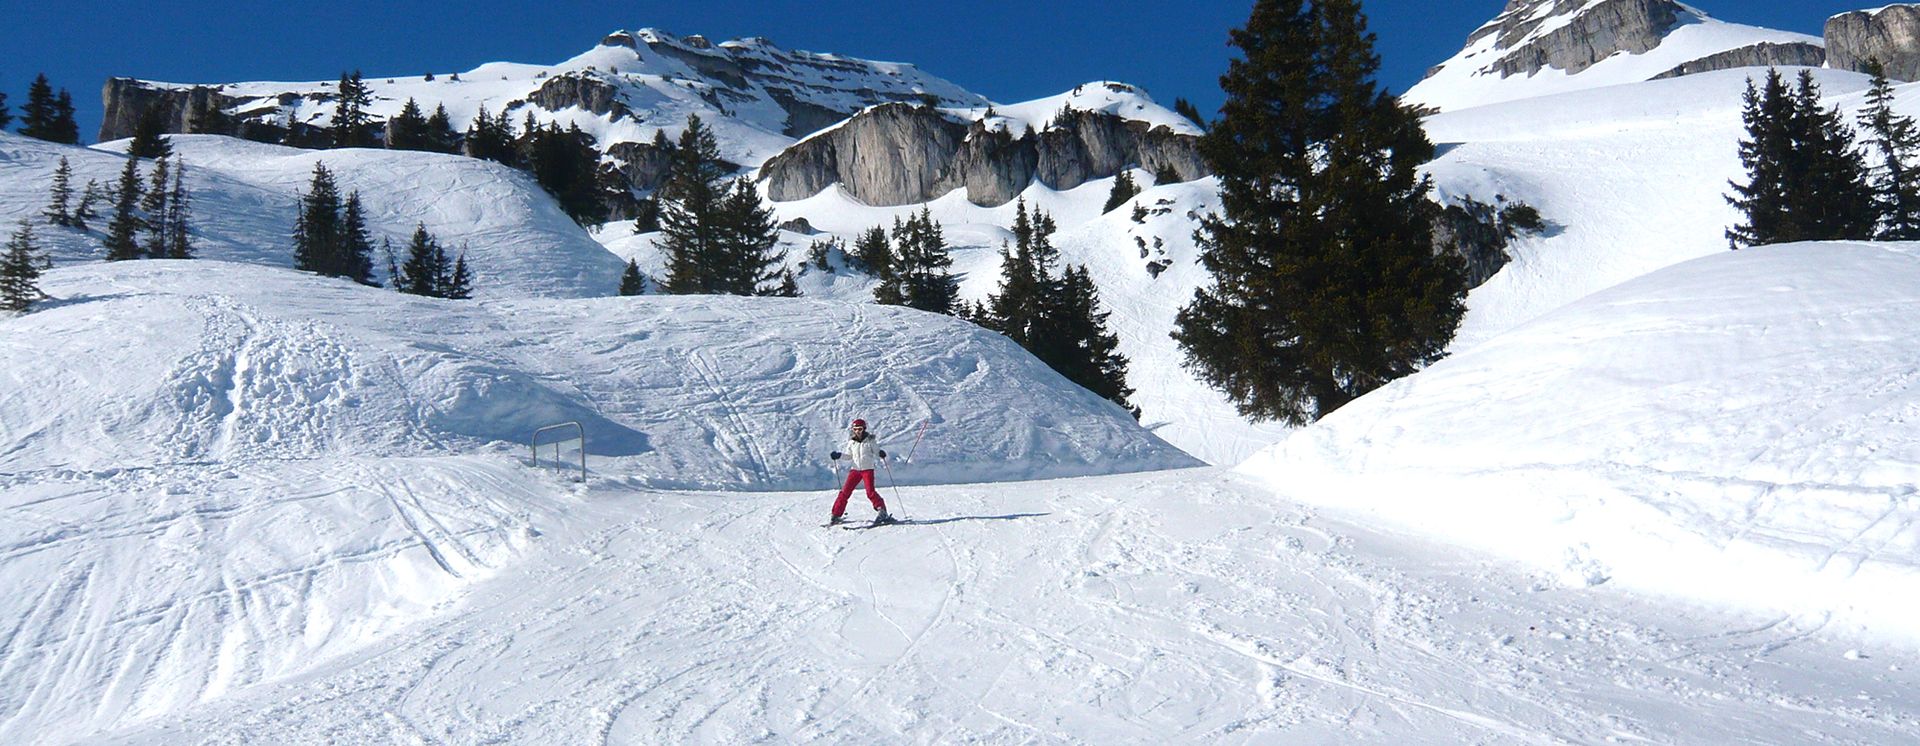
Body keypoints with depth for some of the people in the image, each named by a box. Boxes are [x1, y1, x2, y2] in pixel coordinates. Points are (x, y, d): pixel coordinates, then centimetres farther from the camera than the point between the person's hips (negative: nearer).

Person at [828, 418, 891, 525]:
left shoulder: (870, 440, -3)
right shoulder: (851, 442, 6)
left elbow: (876, 452, 1)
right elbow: (849, 456, 15)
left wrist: (881, 454, -22)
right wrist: (839, 455, -1)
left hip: (867, 469, -3)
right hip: (855, 469, 3)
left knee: (870, 492, -15)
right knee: (845, 491, -2)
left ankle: (882, 511, -3)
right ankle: (836, 514, 6)